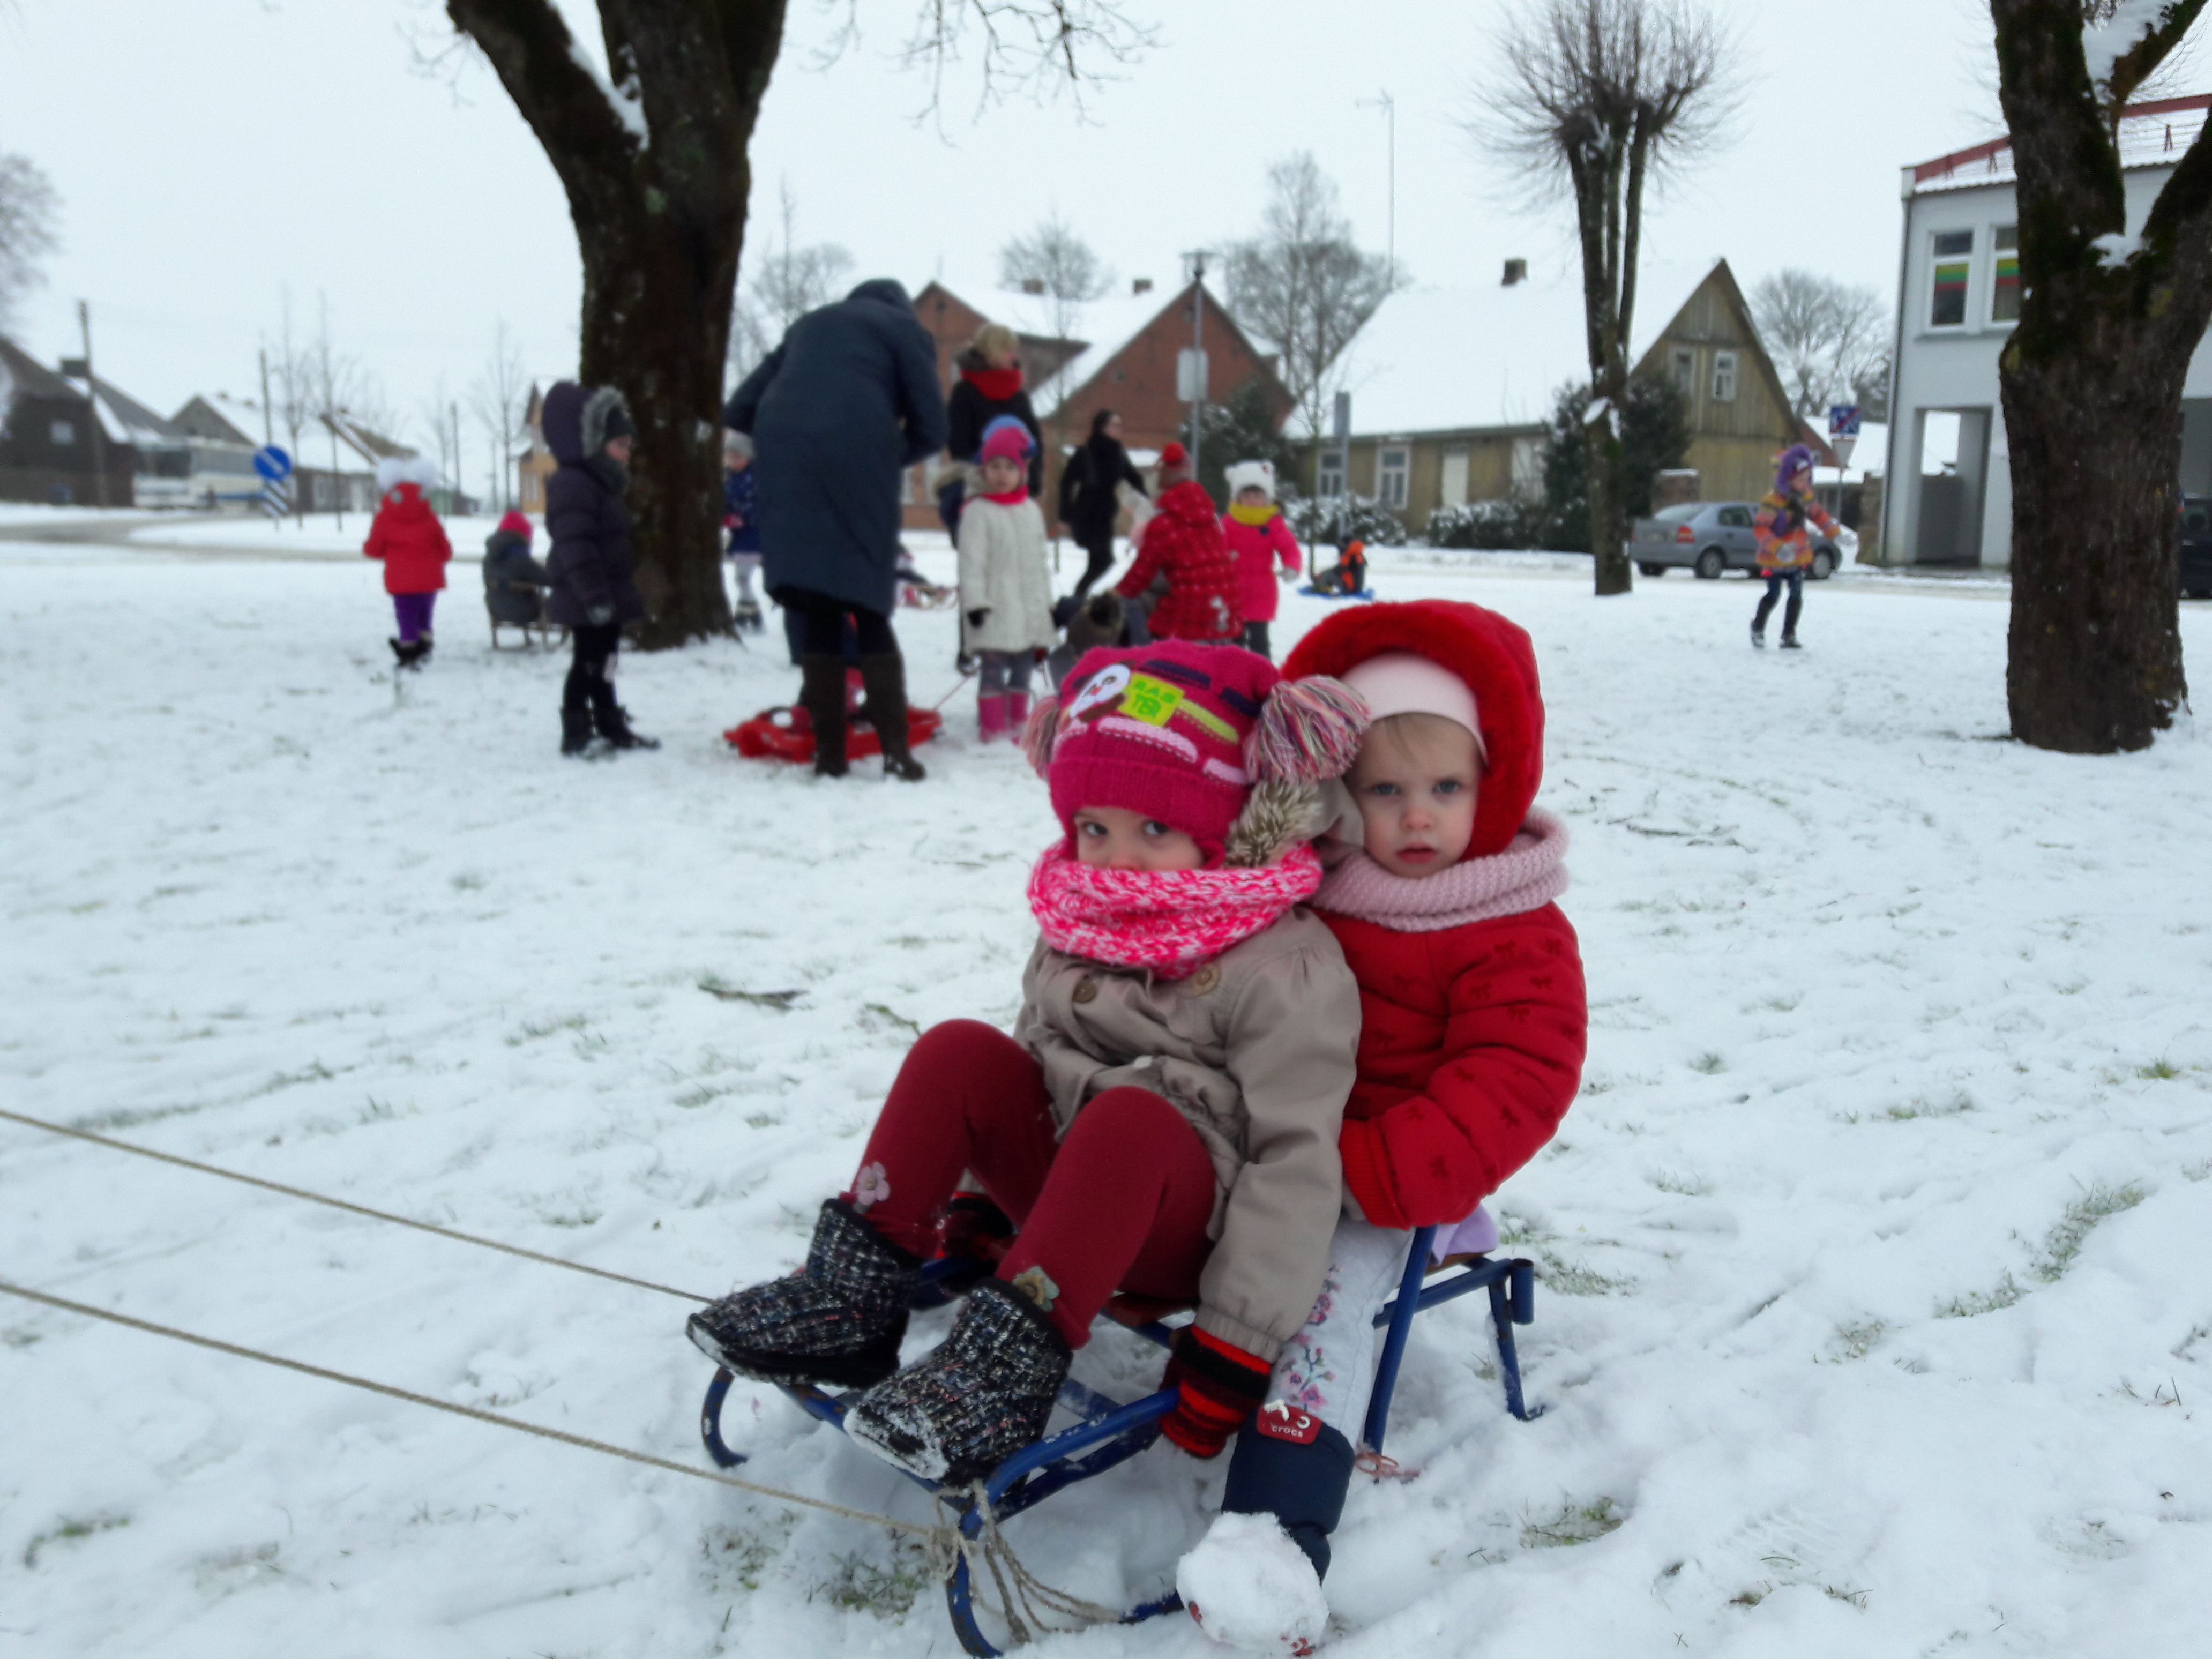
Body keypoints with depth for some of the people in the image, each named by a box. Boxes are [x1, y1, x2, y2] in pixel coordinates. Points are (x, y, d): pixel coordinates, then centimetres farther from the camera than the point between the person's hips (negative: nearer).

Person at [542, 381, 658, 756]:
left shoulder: (603, 485, 17)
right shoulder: (572, 485, -17)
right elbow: (575, 547, -25)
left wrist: (622, 591, 24)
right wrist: (594, 595, -28)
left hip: (607, 597, 10)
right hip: (585, 602, -10)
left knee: (603, 660, 16)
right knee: (588, 662, -6)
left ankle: (611, 726, 24)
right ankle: (576, 734, 1)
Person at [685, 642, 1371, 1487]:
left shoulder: (1287, 969, -17)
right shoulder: (1078, 922, 5)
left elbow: (1296, 1162, -19)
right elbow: (1035, 1064, 18)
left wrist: (1237, 1350, -21)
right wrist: (990, 1202, 16)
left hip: (1193, 1227, -6)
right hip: (1072, 1197, 6)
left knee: (1131, 1114, -36)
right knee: (961, 1050, -15)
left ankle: (1014, 1358, -36)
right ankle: (854, 1294, -17)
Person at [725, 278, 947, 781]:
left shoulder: (809, 324, 31)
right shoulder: (904, 327, 20)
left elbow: (739, 410, 24)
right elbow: (931, 430, 9)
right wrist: (890, 456, 25)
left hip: (782, 456, 3)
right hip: (856, 455, -3)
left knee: (817, 614, 8)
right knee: (869, 609, 4)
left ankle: (829, 751, 6)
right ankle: (895, 748, -3)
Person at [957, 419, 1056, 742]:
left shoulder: (1031, 510, 12)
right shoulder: (978, 512, -6)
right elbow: (971, 561, -10)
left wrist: (1046, 601, 17)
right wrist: (974, 602, -16)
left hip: (1029, 606, 6)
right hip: (994, 608, -6)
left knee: (1023, 666, 12)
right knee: (993, 667, -5)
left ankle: (1018, 722, 23)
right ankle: (993, 726, 1)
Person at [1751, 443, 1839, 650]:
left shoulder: (1805, 496, 2)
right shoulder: (1773, 501, -22)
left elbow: (1818, 514, 19)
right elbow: (1760, 528, -28)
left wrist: (1835, 532, 10)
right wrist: (1777, 547, -39)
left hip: (1798, 556, 6)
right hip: (1775, 560, -6)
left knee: (1796, 596, 3)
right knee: (1773, 594, 1)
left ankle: (1789, 636, 10)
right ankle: (1758, 628, 24)